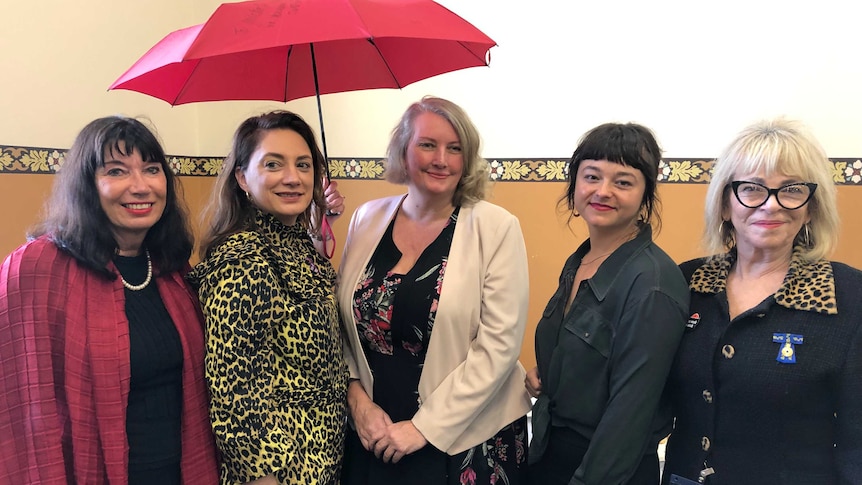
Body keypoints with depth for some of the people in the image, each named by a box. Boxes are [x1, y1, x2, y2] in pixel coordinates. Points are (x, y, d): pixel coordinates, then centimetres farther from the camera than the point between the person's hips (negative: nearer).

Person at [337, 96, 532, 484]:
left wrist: (424, 427, -13)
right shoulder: (367, 219, 1)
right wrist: (358, 399, -6)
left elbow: (499, 344, -14)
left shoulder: (496, 229, -10)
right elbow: (342, 325, 7)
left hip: (466, 439, -3)